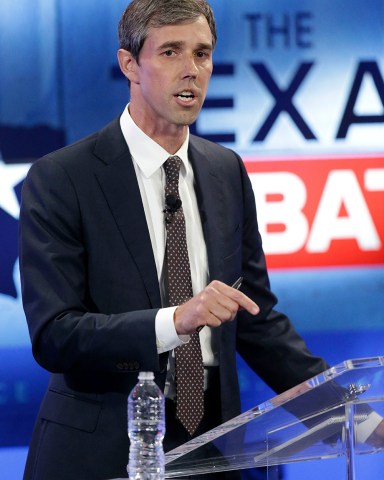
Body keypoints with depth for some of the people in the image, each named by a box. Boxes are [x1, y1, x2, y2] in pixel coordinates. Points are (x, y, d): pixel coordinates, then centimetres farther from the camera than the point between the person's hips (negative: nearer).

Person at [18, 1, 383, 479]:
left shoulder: (227, 171, 7)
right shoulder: (58, 180, -10)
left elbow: (256, 317, 10)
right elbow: (52, 336, -17)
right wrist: (173, 321, -30)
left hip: (211, 439, 5)